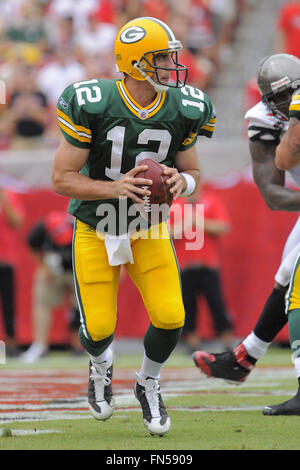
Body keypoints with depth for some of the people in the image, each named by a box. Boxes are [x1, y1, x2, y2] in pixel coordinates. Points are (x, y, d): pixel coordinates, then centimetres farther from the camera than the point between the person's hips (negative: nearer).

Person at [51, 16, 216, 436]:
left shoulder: (182, 110, -10)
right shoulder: (92, 106, -22)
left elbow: (193, 172, 4)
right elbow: (61, 179, -17)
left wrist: (180, 182, -20)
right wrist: (115, 188, -31)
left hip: (149, 231, 3)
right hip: (95, 231, -3)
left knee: (170, 318, -13)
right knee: (99, 328, -7)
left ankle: (148, 385, 19)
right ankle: (101, 366, 33)